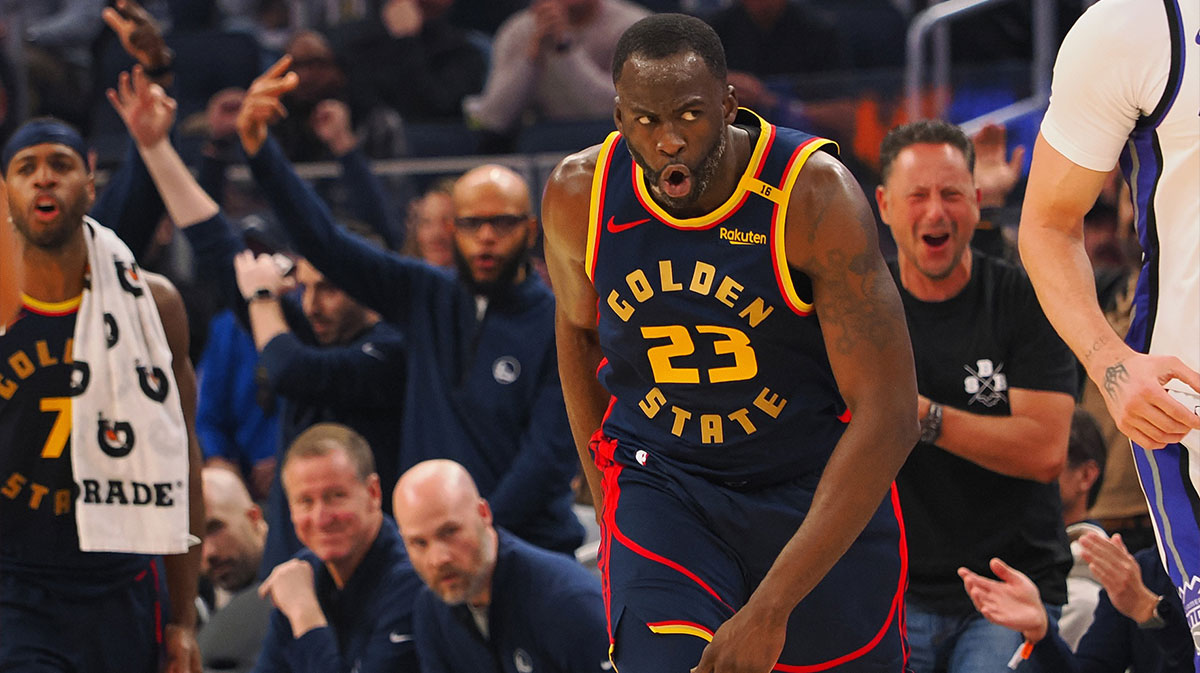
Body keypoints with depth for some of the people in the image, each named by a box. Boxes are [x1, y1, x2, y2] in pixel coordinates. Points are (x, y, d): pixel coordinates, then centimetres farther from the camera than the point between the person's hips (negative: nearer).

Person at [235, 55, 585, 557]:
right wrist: (258, 148, 0)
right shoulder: (426, 298, 10)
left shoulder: (559, 325, -3)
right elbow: (324, 243, 9)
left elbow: (549, 454, -7)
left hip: (528, 548, -4)